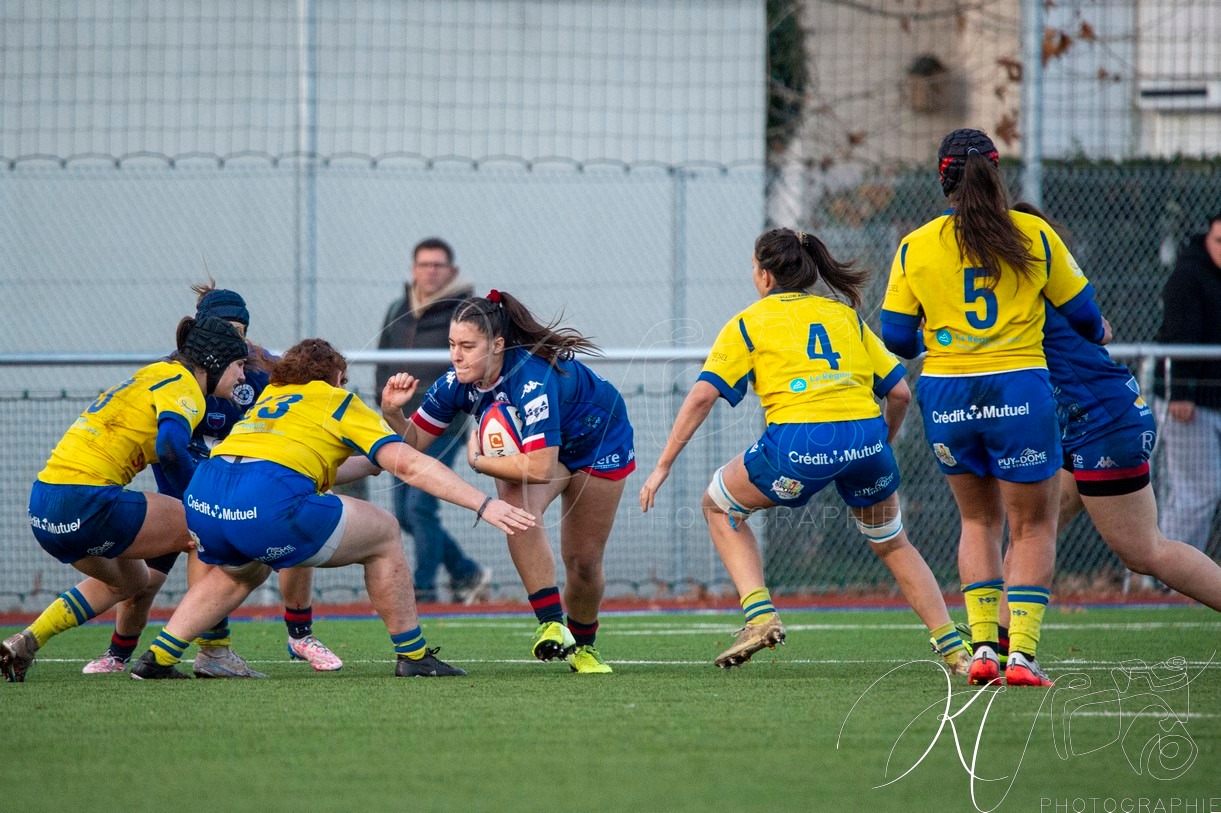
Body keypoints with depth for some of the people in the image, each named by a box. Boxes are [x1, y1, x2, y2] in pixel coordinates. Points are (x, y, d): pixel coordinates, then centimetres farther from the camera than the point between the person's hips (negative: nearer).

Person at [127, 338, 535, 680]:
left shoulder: (268, 399, 34)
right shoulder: (338, 402, 18)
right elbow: (409, 465, 8)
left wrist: (372, 462, 55)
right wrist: (484, 505, 6)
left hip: (200, 501, 6)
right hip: (268, 503, -6)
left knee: (242, 571, 38)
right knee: (383, 533, 15)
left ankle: (158, 658, 25)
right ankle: (413, 656, 17)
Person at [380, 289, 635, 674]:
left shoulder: (532, 378, -42)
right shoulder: (457, 383, -22)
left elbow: (540, 468, -47)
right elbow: (414, 441, -11)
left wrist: (477, 460, -32)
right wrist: (392, 412, -32)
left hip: (600, 444, -4)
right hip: (530, 443, 4)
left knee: (584, 562, 1)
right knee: (517, 503, -30)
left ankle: (583, 645, 30)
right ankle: (551, 623, -28)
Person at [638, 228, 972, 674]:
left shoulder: (748, 323, 13)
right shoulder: (845, 315, 22)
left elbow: (701, 396, 5)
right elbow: (900, 391, 16)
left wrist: (663, 466, 8)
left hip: (799, 442, -4)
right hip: (865, 437, 4)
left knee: (719, 505, 22)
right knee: (893, 544, 27)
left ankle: (760, 615, 6)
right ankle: (954, 650, 21)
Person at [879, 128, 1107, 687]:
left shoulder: (915, 247, -1)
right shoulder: (1033, 235, -3)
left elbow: (896, 337, 2)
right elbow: (1081, 311, 7)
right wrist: (1098, 334, 31)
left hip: (945, 393, 2)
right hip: (1020, 389, -2)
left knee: (979, 520, 21)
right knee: (1033, 526, 10)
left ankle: (982, 645, 10)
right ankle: (1021, 653, -3)